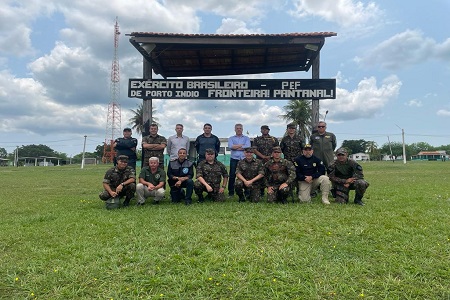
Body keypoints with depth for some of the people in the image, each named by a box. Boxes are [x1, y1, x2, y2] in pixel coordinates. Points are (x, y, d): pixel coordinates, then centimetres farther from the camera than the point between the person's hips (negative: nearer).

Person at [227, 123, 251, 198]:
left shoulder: (246, 138, 14)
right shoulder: (231, 138, 15)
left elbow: (248, 146, -6)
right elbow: (230, 146, -6)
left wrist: (236, 147, -6)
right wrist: (242, 145, -5)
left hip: (244, 159, 0)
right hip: (234, 159, 0)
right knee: (232, 175, -1)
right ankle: (231, 192, 6)